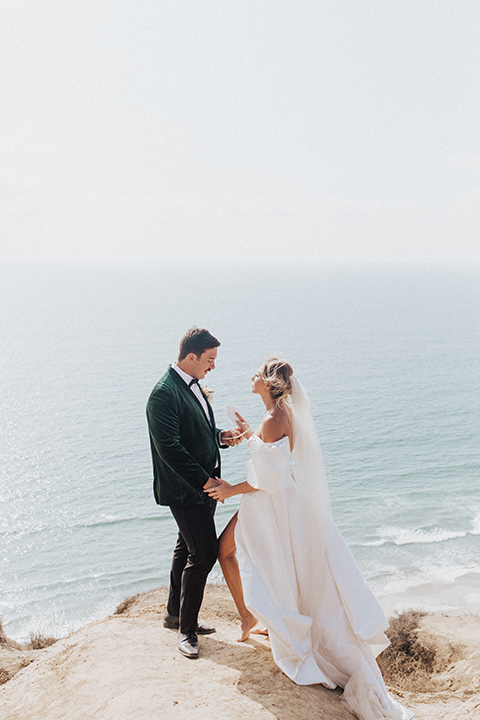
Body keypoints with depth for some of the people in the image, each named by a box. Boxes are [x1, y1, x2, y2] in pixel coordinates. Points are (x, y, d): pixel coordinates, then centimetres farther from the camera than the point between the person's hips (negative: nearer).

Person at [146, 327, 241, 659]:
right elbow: (169, 447, -25)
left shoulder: (192, 385, 9)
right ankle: (186, 628, 9)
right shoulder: (164, 393, -21)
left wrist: (221, 436, 1)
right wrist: (205, 481, -24)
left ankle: (176, 613, 36)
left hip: (203, 484, 10)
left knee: (188, 549, 20)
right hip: (186, 489, -10)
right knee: (204, 553, -6)